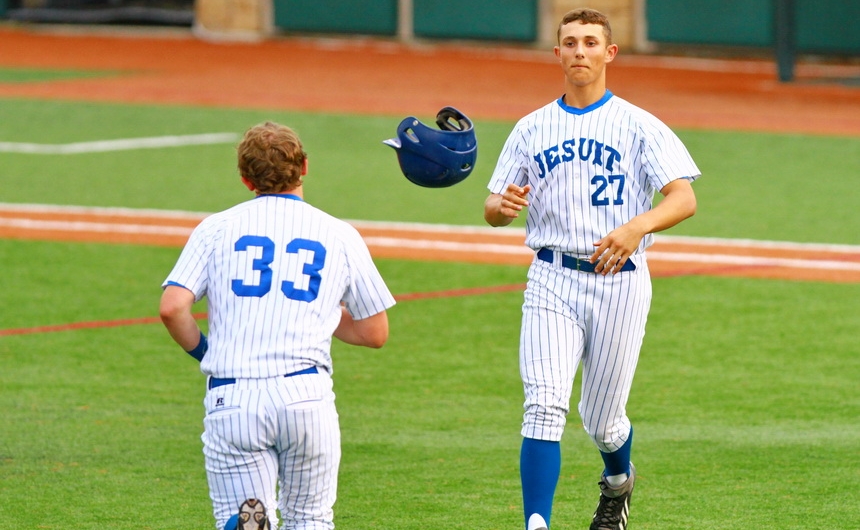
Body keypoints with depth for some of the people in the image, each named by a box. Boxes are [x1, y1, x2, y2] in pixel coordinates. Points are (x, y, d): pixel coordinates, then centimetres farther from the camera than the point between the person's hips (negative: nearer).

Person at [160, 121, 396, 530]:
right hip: (306, 395, 0)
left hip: (230, 399, 0)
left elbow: (172, 307, -4)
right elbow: (375, 333, 16)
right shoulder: (340, 236, 11)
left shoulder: (216, 227, 9)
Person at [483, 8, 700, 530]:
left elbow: (685, 198, -9)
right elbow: (494, 210, 12)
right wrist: (502, 205, -14)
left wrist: (637, 227, -28)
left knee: (602, 419, 8)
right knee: (544, 407, -16)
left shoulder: (639, 126, 1)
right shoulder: (531, 129, 11)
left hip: (619, 282, -1)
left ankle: (618, 481, 42)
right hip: (552, 281, 1)